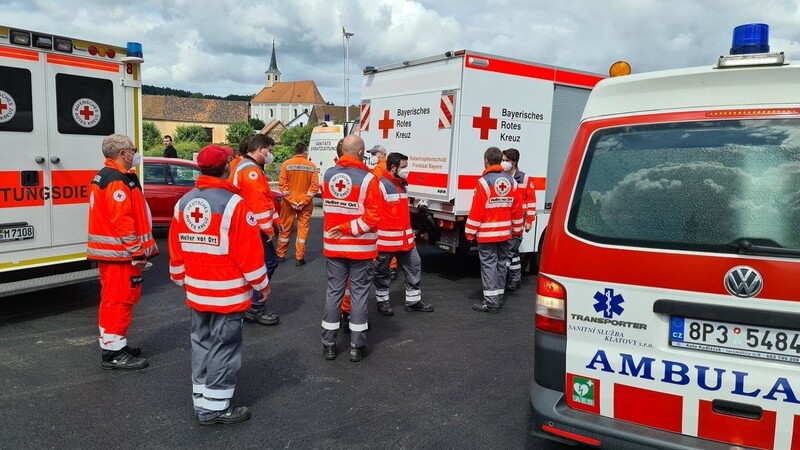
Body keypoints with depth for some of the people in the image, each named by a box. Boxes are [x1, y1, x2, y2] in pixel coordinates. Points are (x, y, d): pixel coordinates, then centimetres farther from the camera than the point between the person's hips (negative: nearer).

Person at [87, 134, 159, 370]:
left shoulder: (103, 177, 17)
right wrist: (137, 253, -21)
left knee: (113, 299, 18)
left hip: (108, 251, 11)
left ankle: (113, 344, 29)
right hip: (120, 252, -11)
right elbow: (123, 221, -24)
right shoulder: (118, 181, -17)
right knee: (120, 299, -5)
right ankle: (114, 353, 1)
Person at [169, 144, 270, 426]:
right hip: (228, 293, -7)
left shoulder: (183, 203, 4)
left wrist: (182, 280, 23)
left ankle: (201, 401, 27)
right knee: (224, 348, 3)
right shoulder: (233, 203, -17)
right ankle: (215, 407, 12)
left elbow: (176, 250, 10)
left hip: (196, 292, 7)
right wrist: (261, 284, -4)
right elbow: (249, 251, -16)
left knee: (202, 344, 17)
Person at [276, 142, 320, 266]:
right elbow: (315, 185, -9)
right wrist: (304, 201, -10)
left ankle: (280, 255, 21)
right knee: (303, 229, 6)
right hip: (305, 203, 0)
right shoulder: (311, 166, -3)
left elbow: (282, 184, -10)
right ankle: (299, 258, 6)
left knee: (285, 228, 11)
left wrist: (291, 201, -9)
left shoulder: (286, 164, -5)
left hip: (289, 202, 1)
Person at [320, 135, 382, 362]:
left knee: (333, 291, 13)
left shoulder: (328, 175, 1)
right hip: (361, 248, -4)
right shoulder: (368, 178, -16)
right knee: (359, 294, 6)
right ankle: (357, 346, 13)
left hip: (333, 246, 4)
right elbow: (372, 217, -20)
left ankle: (328, 344, 19)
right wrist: (349, 229, -15)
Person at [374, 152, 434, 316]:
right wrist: (375, 236, -20)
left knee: (414, 265, 11)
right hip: (386, 239, -8)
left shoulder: (402, 184, 14)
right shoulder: (381, 185, -16)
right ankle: (382, 302, 22)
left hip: (405, 238, 8)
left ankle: (413, 301, 22)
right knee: (383, 271, 8)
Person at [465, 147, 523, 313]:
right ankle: (499, 298, 23)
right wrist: (517, 230, 18)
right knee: (501, 263, 14)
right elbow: (517, 208, 9)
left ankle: (491, 301, -1)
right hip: (505, 232, 6)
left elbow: (476, 210, -14)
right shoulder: (511, 181, 6)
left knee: (489, 264, -2)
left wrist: (470, 232, -7)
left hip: (487, 233, -6)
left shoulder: (484, 182, -13)